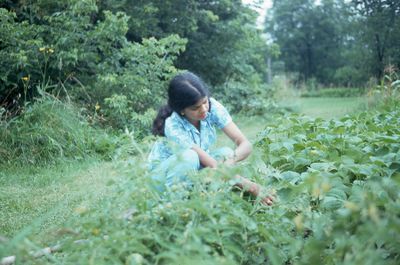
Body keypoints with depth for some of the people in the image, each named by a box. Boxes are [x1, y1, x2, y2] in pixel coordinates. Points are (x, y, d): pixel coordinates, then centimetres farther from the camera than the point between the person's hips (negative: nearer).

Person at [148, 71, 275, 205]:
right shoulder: (173, 126, -32)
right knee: (189, 156, -35)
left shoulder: (212, 107, -21)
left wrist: (230, 160, -46)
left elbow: (245, 144, -23)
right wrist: (250, 186, -42)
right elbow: (213, 167, -34)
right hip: (163, 172, -5)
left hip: (195, 168, 5)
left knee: (227, 153, -22)